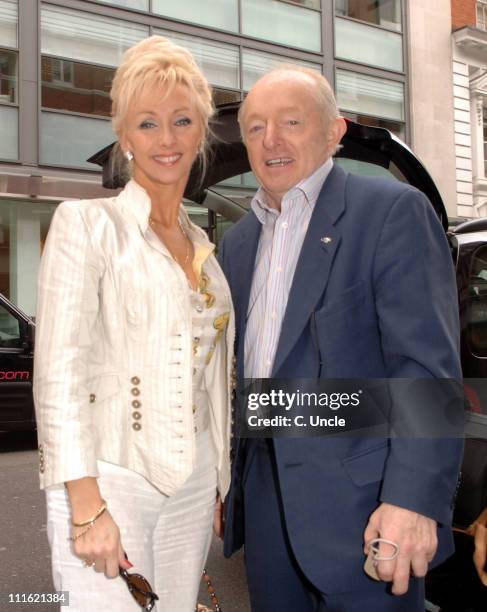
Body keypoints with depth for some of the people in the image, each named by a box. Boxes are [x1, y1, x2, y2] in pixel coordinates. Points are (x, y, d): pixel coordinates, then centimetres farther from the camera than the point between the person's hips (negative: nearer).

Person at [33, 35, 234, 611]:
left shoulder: (203, 245, 11)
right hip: (108, 480, -5)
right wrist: (87, 507, -17)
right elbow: (58, 370, -13)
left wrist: (218, 484, 15)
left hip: (192, 487, 6)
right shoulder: (86, 223, -6)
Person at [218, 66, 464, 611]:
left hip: (358, 497, -6)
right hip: (264, 496, 6)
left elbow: (429, 365, -15)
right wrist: (222, 482, 15)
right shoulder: (237, 242, 14)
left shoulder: (393, 211, -7)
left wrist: (413, 498, -22)